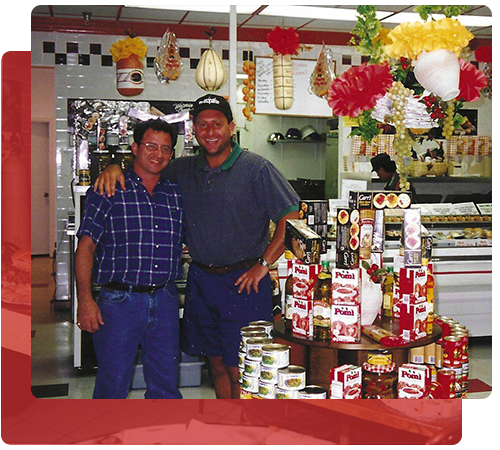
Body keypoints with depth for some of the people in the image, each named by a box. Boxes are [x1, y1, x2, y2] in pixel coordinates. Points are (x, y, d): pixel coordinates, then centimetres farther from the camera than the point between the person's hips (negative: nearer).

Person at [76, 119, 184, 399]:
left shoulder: (176, 195, 11)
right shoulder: (109, 190, -1)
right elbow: (86, 246, -6)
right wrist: (85, 299, -14)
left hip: (165, 302, 4)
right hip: (118, 300, -4)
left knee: (167, 386, 11)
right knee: (113, 386, 3)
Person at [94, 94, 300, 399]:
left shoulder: (256, 168, -8)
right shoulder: (184, 170, 8)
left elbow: (291, 217, -11)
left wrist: (263, 265, -14)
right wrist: (116, 167, -2)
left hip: (243, 281, -5)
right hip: (201, 279, 5)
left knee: (239, 370, -2)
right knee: (216, 363, 15)